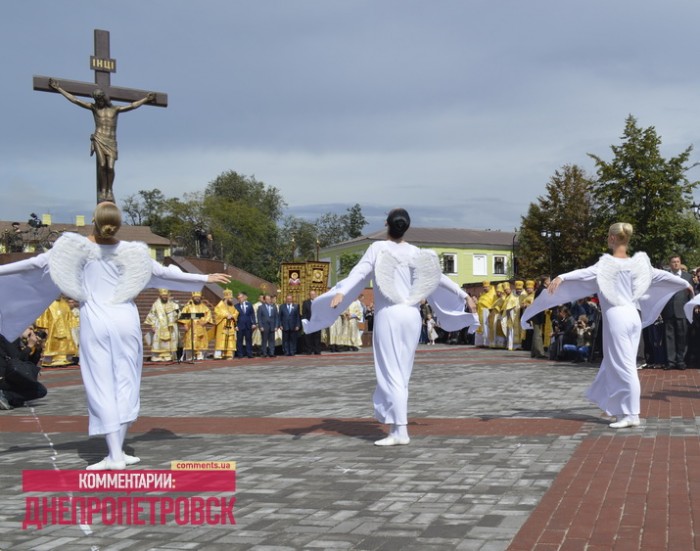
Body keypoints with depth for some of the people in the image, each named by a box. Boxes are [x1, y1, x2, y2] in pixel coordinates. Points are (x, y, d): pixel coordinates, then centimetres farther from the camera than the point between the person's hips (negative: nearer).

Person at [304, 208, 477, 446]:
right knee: (402, 373, 11)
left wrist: (341, 292, -27)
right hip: (412, 315, 4)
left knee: (391, 373, -4)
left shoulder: (378, 248, -2)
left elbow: (359, 272, -16)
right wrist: (463, 295, 29)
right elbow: (439, 278, 17)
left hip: (388, 315, -4)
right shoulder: (416, 253, 9)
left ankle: (400, 431, -11)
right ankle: (396, 423, 14)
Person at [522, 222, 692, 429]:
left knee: (623, 366, -4)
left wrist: (561, 278, -40)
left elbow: (586, 273, -27)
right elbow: (660, 275, 22)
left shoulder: (608, 263, -9)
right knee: (616, 364, 16)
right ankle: (622, 408, 24)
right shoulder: (637, 263, 10)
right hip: (633, 315, 7)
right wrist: (685, 283, 39)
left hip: (616, 316, -6)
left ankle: (631, 415, -3)